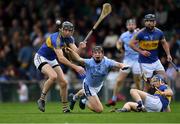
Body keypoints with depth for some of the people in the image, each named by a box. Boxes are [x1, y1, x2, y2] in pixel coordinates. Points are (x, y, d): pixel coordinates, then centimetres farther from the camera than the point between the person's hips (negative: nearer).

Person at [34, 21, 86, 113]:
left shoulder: (69, 39, -6)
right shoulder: (56, 39, -31)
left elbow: (75, 52, -16)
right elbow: (61, 58, -38)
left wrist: (80, 48, -39)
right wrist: (75, 67, -43)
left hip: (52, 60, 8)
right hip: (41, 58, -8)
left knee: (63, 83, 0)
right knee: (53, 76, -32)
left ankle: (65, 108, 11)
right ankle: (41, 99, -19)